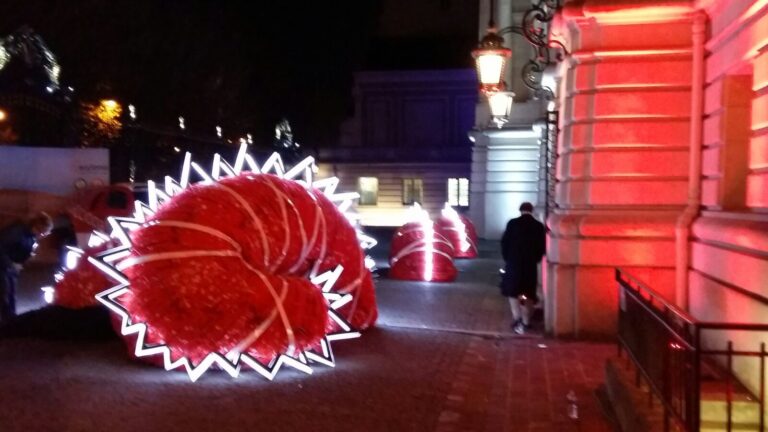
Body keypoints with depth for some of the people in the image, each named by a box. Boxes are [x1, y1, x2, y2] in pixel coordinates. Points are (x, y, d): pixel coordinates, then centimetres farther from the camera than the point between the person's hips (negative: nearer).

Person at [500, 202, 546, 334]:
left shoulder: (512, 223, -4)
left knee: (513, 291, 7)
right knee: (528, 293, 11)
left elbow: (504, 242, -3)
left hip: (513, 263, -2)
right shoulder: (539, 226, 1)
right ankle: (525, 322, 13)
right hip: (531, 264, 2)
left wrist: (507, 258, 10)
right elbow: (542, 248, 2)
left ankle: (517, 319, -8)